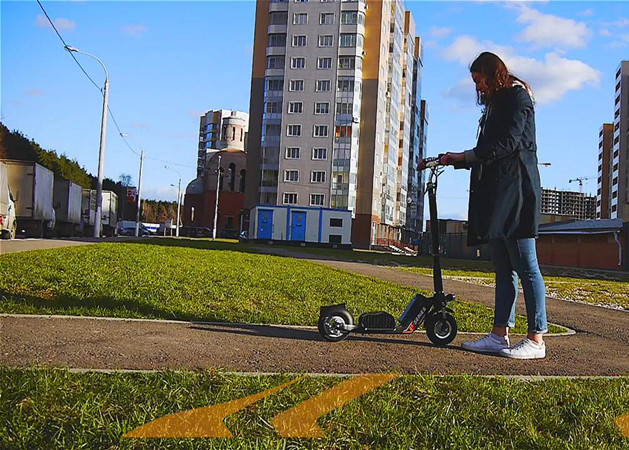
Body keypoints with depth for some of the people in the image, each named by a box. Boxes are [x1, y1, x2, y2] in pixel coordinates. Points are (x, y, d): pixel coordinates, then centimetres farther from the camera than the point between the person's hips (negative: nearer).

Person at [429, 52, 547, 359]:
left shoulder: (517, 96, 0)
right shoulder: (495, 105, 26)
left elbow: (509, 142, -13)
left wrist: (467, 156, -11)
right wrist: (453, 161, 17)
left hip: (516, 190, -9)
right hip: (495, 194, 9)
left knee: (525, 265, -9)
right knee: (503, 268, 6)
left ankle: (536, 340, -6)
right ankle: (499, 335, 8)